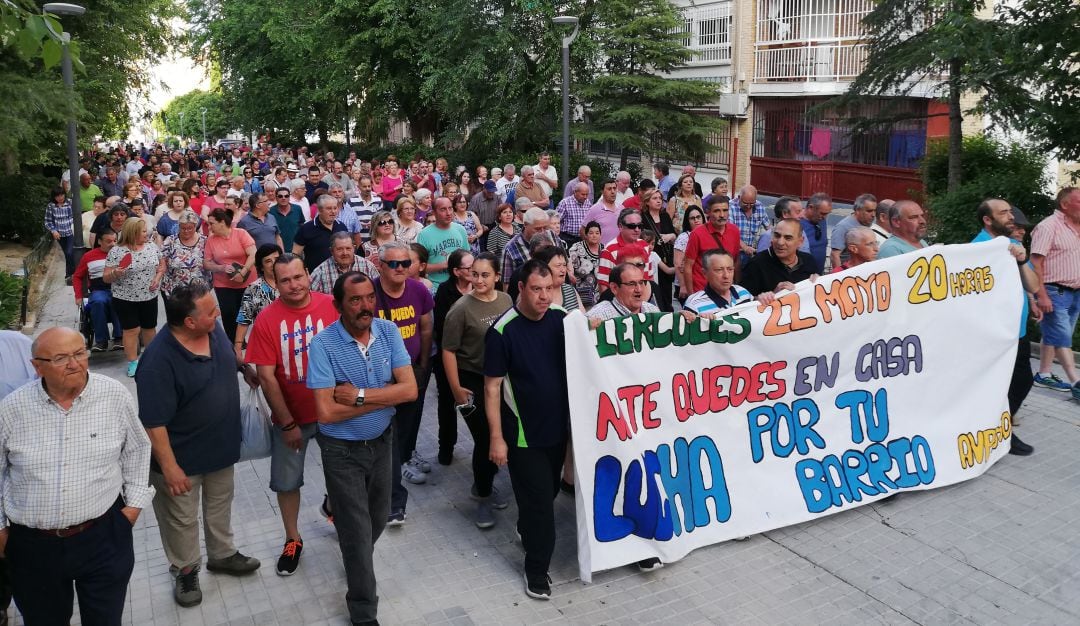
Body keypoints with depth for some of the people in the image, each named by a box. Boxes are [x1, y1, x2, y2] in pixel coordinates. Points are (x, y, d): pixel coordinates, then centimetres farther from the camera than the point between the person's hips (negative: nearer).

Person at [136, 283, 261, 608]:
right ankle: (185, 569, 39)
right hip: (183, 456, -7)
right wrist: (169, 467, -24)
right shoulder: (159, 361, -32)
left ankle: (222, 554, 47)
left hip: (221, 445, 7)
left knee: (220, 504, 26)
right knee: (183, 519, 16)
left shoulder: (213, 329, -11)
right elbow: (153, 422, -27)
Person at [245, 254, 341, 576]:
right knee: (286, 481, 13)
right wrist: (287, 423, -12)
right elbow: (266, 376, -13)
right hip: (290, 416, -1)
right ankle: (292, 539, 36)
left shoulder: (331, 306, -13)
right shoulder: (267, 319, -15)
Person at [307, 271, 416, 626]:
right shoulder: (323, 345, -21)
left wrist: (360, 395, -25)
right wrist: (386, 397, -21)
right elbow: (326, 412, -27)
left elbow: (410, 389, -15)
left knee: (378, 519, 22)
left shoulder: (388, 332, -9)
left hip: (381, 441, 4)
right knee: (357, 531, 4)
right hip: (342, 450, -4)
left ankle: (356, 561, 54)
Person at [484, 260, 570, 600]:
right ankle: (537, 568, 20)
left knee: (549, 491, 23)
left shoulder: (561, 319, -4)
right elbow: (492, 387, -15)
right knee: (539, 500, 1)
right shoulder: (502, 330, -19)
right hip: (523, 431, -5)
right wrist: (496, 437, -15)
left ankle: (527, 531, 51)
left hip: (558, 425, 5)